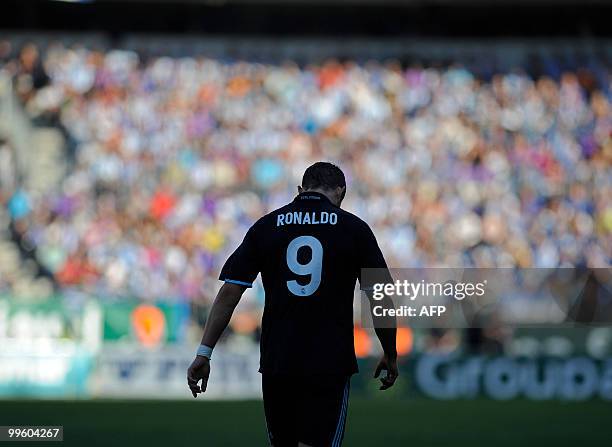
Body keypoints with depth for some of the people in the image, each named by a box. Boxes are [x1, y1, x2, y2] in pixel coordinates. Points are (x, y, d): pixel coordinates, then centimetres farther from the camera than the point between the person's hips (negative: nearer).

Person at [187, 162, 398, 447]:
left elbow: (229, 292, 2)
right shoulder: (355, 229, 1)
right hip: (329, 365, -2)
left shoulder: (265, 227, 6)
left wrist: (204, 353, 4)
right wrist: (390, 356, 13)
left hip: (276, 362, 3)